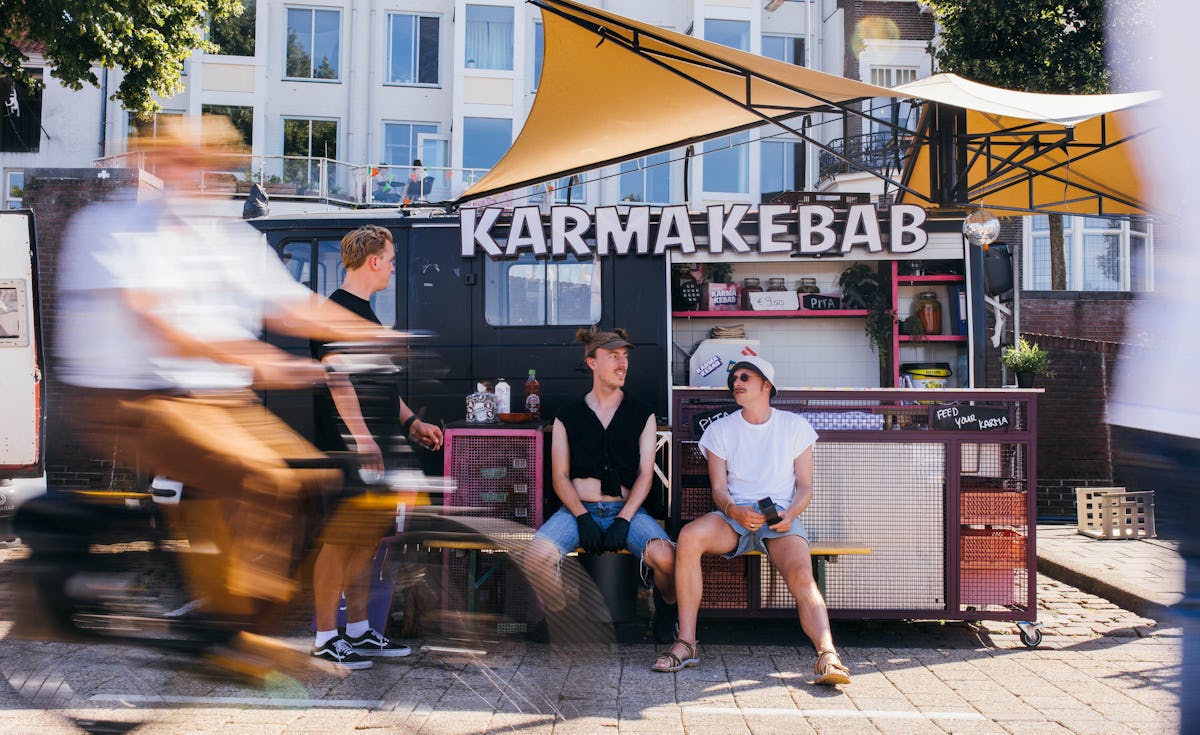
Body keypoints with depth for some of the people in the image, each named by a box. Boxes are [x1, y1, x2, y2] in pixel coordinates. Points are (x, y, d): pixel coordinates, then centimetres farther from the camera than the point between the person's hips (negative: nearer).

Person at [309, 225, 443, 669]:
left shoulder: (364, 311, 21)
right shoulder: (335, 309, -10)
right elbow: (336, 375, -19)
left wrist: (410, 423, 21)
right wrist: (361, 437, -24)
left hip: (373, 447, 10)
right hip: (348, 448, -10)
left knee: (367, 538, 13)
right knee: (341, 539, -5)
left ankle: (358, 631, 21)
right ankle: (325, 640, 3)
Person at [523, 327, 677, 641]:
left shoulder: (642, 415, 12)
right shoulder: (568, 416, 11)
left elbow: (645, 474, 4)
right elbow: (560, 477, 6)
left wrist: (623, 519, -10)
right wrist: (583, 518, -11)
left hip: (626, 509, 0)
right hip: (578, 509, 0)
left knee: (665, 557, -30)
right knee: (536, 556, -30)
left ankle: (666, 612, 7)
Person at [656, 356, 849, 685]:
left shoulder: (795, 426, 10)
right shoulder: (720, 429, 11)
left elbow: (805, 486, 8)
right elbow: (718, 488, 5)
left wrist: (790, 513, -14)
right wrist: (735, 511, -19)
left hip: (782, 519, -1)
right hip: (734, 516, 1)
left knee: (801, 576, -32)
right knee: (689, 536, -32)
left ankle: (827, 655, -46)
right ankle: (686, 643, -28)